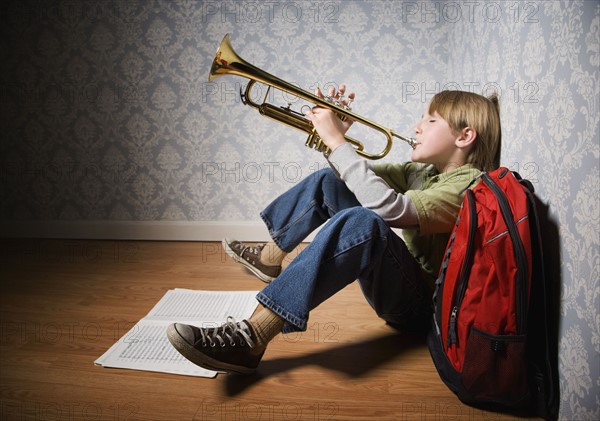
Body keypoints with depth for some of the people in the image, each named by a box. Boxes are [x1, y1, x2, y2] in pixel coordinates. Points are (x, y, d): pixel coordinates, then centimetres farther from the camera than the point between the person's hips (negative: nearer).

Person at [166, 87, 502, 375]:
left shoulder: (468, 186, -17)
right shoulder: (421, 172, 11)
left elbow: (388, 207, -33)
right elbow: (358, 177, 15)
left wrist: (337, 141, -27)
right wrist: (337, 130, -2)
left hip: (424, 305, -8)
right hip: (403, 282, 9)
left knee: (363, 220, -39)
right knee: (327, 181, 6)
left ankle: (252, 339, -42)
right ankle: (269, 258, 17)